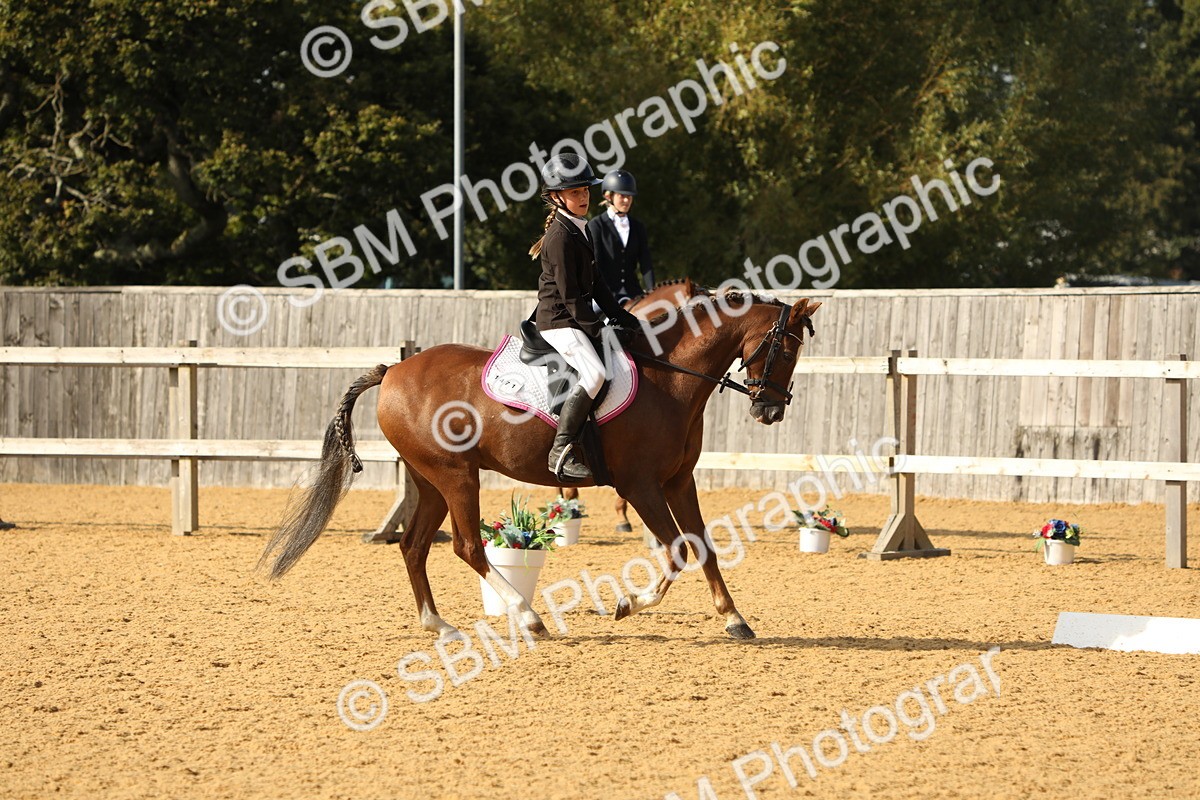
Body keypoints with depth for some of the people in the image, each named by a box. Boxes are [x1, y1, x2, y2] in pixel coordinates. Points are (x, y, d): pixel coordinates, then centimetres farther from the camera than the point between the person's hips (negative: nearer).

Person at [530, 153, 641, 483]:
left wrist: (621, 317, 13)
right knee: (594, 374, -29)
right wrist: (595, 329, -18)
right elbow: (569, 294, -18)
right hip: (558, 321, -11)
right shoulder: (561, 236, -15)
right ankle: (561, 452, -30)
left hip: (574, 318, 11)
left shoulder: (580, 230, 16)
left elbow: (595, 284, 19)